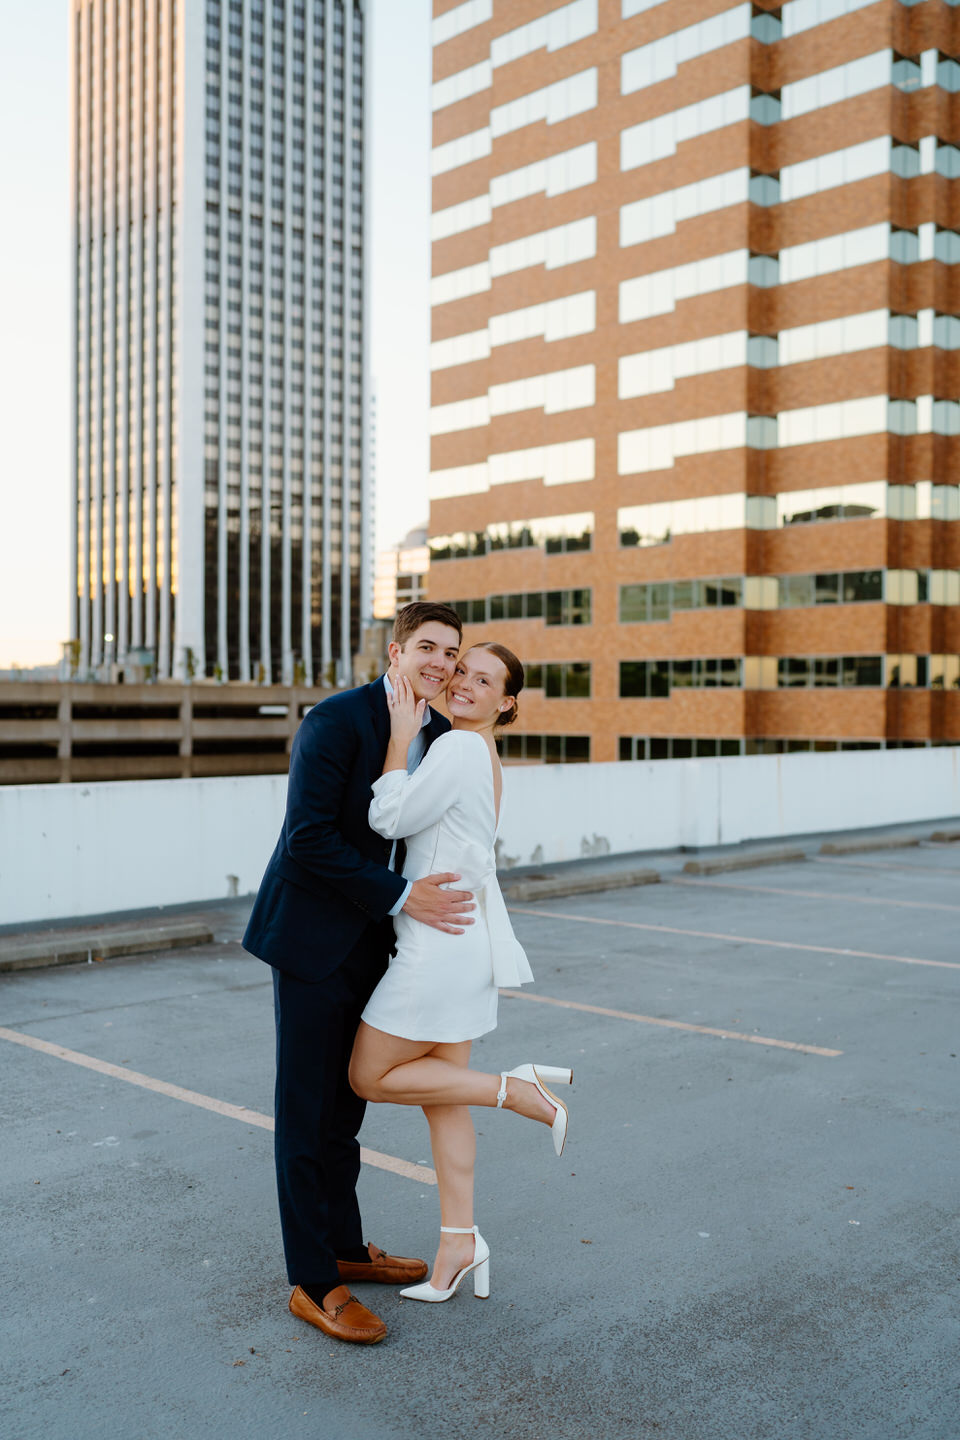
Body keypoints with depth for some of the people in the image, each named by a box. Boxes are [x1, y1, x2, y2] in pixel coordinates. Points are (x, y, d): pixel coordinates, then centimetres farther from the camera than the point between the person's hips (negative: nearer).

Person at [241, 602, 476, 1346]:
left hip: (370, 941, 7)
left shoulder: (440, 734, 5)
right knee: (306, 1109, 1)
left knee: (347, 1101, 17)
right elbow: (310, 838, -23)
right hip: (312, 936, -7)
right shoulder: (337, 720, -19)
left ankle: (346, 1248, 32)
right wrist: (402, 897, -21)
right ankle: (313, 1284, 11)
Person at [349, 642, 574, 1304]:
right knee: (441, 1090, 13)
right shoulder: (482, 754, 14)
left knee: (371, 1076, 2)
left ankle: (519, 1088, 1)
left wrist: (402, 736, -10)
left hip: (442, 942, -10)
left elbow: (390, 819, -15)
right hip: (462, 939, 10)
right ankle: (459, 1243, 20)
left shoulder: (457, 748, -15)